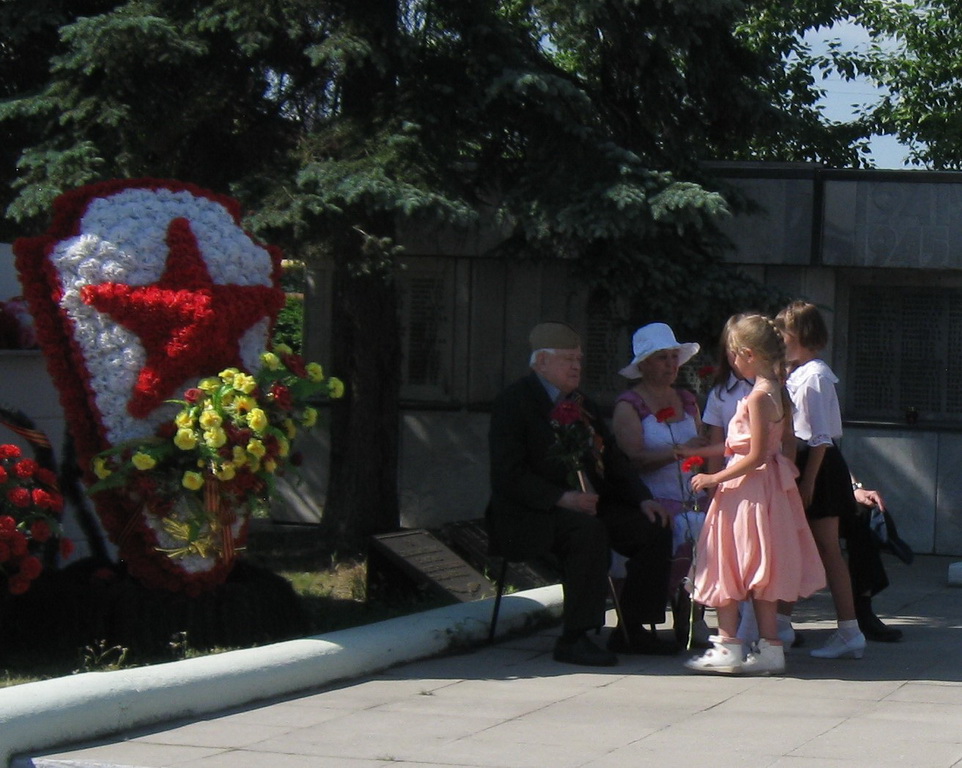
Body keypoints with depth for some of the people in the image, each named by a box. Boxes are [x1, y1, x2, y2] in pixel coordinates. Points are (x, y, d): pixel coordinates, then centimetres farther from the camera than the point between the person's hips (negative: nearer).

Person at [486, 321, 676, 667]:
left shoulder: (581, 404, 18)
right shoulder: (513, 402, -7)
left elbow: (612, 459, 21)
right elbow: (507, 476, -16)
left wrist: (643, 499, 3)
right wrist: (562, 498, -27)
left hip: (586, 504, 8)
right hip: (531, 515, -8)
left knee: (654, 529, -9)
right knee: (588, 531, -35)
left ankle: (632, 631, -1)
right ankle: (574, 639, -30)